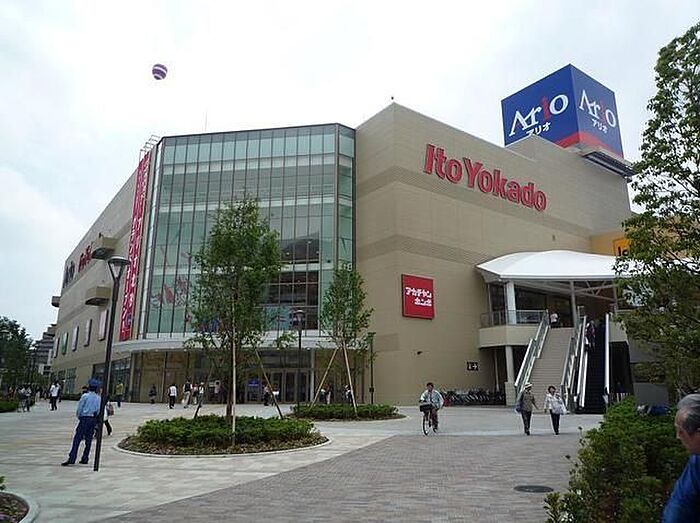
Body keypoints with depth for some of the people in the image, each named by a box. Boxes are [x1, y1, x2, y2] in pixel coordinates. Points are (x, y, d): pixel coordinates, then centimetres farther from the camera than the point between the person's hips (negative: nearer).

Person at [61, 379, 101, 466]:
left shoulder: (85, 396, -7)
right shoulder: (98, 398, 5)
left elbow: (79, 408, -4)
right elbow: (99, 410, 6)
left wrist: (78, 416, 13)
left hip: (84, 419, -4)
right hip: (93, 419, 4)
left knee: (77, 439, -4)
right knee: (88, 440, 10)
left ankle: (71, 459, -9)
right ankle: (85, 459, 13)